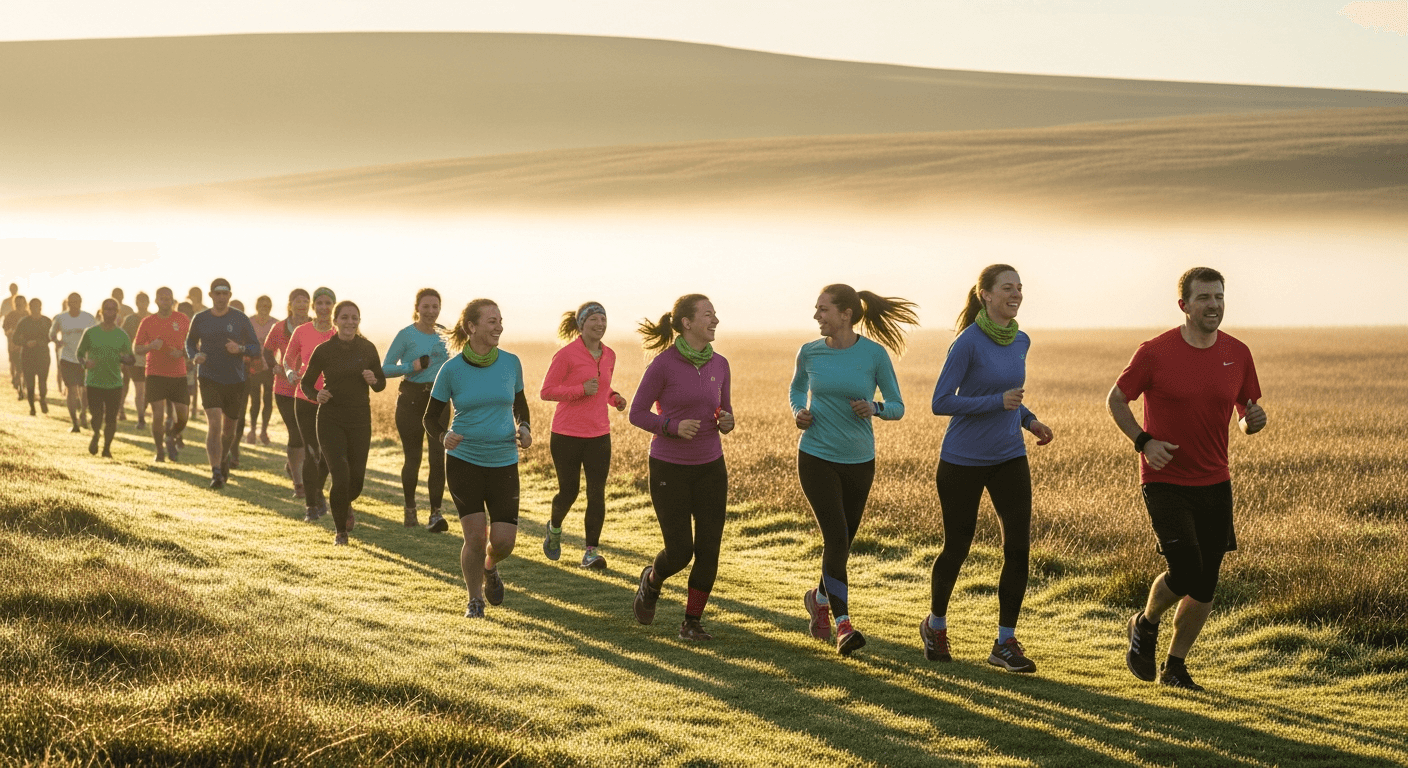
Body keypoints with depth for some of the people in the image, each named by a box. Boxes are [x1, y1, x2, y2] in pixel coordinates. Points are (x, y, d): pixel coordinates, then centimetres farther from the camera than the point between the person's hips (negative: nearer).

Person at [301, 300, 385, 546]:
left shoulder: (367, 349, 1)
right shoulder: (324, 350, -5)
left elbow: (381, 383, 10)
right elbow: (306, 382, 3)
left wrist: (373, 380, -12)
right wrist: (317, 395, -17)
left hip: (360, 419, 2)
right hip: (330, 419, -2)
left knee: (356, 478, 5)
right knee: (340, 475, -12)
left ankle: (346, 504, 43)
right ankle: (340, 531, 8)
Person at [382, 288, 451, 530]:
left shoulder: (444, 335, 8)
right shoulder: (406, 335, -4)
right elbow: (385, 368, -4)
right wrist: (411, 366, -19)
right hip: (411, 399, -3)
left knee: (438, 455, -10)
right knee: (412, 458, 5)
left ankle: (435, 513, -10)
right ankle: (410, 509, 25)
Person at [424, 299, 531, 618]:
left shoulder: (511, 363, -1)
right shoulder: (451, 370, -7)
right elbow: (430, 417, 1)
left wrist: (524, 428, -5)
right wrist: (443, 436, -20)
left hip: (504, 462, 2)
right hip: (463, 461, -2)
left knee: (504, 540, -3)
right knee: (475, 536, -8)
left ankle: (490, 568, 34)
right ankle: (475, 600, 17)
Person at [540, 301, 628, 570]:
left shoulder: (609, 356, 8)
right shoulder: (566, 355, -10)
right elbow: (546, 392, -9)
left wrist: (614, 398, 3)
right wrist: (582, 390, -20)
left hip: (599, 436, 4)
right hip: (567, 435, -4)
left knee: (597, 494, -5)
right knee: (568, 491, 6)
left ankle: (591, 552, 1)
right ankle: (555, 528, 37)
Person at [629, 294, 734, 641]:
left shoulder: (719, 364, 1)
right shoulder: (663, 363, -14)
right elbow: (637, 413, -8)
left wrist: (727, 422, -12)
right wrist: (674, 426, -23)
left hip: (709, 469, 4)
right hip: (669, 469, -4)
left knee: (709, 550, -2)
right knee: (679, 553, -4)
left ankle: (691, 622, 13)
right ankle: (652, 579, 29)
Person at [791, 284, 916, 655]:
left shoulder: (875, 353, -8)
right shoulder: (810, 352, -3)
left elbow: (897, 408, -2)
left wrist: (874, 408, -23)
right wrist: (798, 412, -4)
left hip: (859, 461, 1)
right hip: (816, 458, -1)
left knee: (843, 543, 13)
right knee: (835, 538, -16)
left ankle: (819, 598, 42)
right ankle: (843, 626, -14)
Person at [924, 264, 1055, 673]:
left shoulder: (1020, 342, 4)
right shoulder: (967, 343, -16)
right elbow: (941, 403, -16)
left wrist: (1030, 420, 3)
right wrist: (998, 402, -24)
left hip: (1009, 459, 5)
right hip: (963, 462, -5)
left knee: (1018, 547, -6)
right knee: (957, 549, 7)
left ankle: (1005, 643, 2)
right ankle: (936, 624, 32)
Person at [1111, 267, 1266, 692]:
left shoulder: (1238, 354, 1)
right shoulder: (1155, 352, -10)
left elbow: (1247, 414, 12)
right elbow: (1116, 400, 1)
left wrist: (1254, 420, -12)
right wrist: (1144, 441, -13)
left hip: (1214, 483, 4)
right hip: (1165, 481, -4)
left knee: (1205, 588, 5)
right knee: (1185, 573, -15)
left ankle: (1175, 665, 25)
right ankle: (1146, 625, 17)